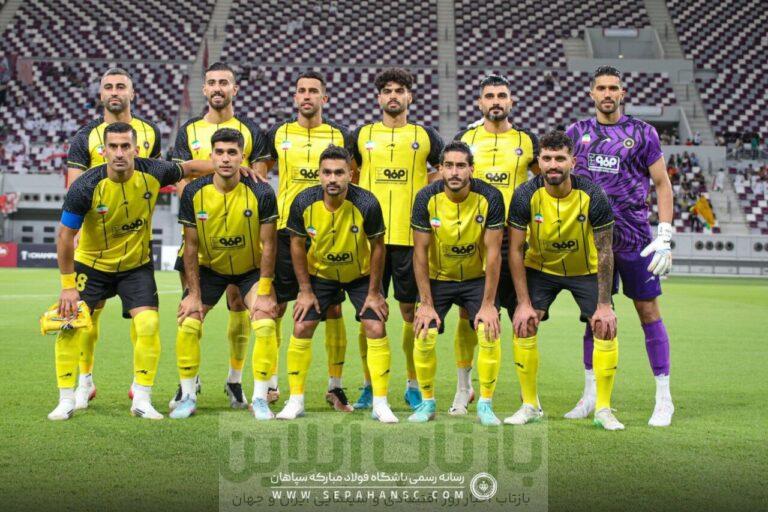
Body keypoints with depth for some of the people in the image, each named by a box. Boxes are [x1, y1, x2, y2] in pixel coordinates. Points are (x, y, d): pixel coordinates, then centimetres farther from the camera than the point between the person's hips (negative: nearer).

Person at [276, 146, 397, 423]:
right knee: (301, 329, -5)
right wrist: (305, 291, -6)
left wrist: (373, 293, -10)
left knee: (376, 329, -11)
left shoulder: (367, 204, -28)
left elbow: (377, 247, -13)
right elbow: (297, 245, -7)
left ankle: (380, 404, 1)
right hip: (319, 273, 1)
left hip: (361, 275, -1)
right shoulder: (303, 202, -23)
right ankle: (295, 401, 9)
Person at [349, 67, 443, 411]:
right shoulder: (362, 135, 10)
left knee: (412, 310, 2)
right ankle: (369, 386, 11)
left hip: (411, 237, -1)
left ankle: (413, 385, 15)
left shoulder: (425, 137, 8)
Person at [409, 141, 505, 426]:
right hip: (437, 278, 0)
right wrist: (426, 304, -15)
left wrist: (488, 304, -17)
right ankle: (427, 402, 9)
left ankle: (485, 405, 0)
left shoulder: (490, 198, -19)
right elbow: (420, 252, -13)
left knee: (490, 334, -17)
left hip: (477, 278, 0)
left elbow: (493, 253, -16)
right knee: (424, 336, -13)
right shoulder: (427, 198, -18)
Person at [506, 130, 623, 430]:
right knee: (524, 325, -14)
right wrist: (524, 303, -18)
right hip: (540, 268, 1)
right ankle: (530, 405, 2)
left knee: (606, 327, -14)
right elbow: (515, 250, -15)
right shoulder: (525, 196, -23)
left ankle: (603, 409, -1)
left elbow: (604, 252, -17)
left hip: (586, 270, 0)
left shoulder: (593, 196, -25)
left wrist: (604, 305, -19)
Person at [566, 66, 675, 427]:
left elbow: (662, 184, 1)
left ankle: (664, 398, 5)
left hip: (634, 236, -2)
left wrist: (665, 237, -7)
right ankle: (590, 395, 15)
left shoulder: (642, 133, 0)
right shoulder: (576, 133, 7)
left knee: (648, 310, -1)